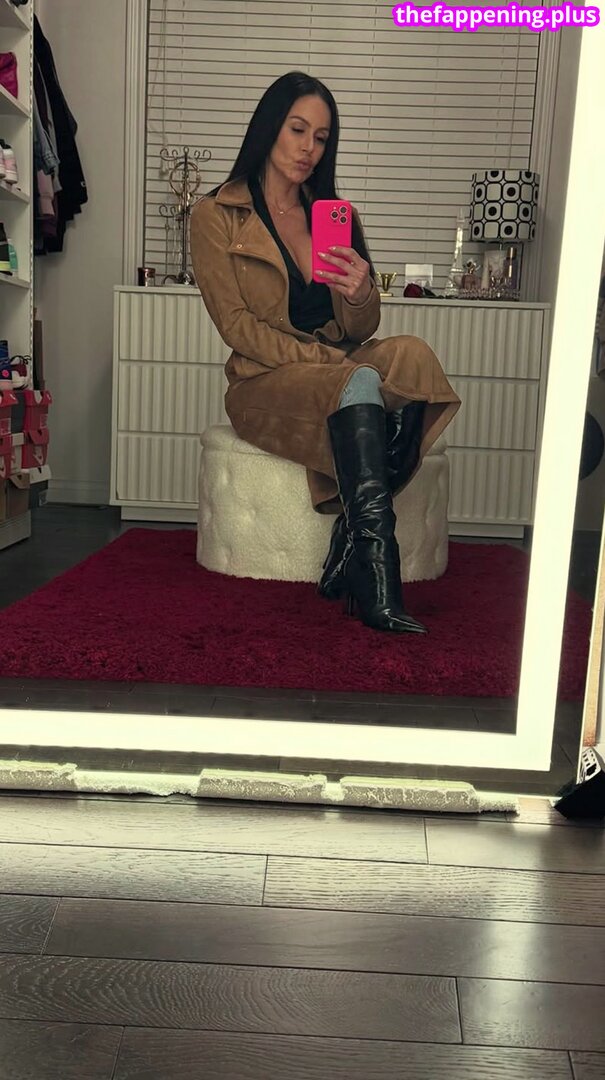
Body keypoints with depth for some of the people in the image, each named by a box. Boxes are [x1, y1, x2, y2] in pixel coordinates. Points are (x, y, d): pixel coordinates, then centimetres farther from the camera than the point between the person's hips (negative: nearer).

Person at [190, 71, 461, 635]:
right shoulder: (216, 215, 4)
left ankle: (349, 554, -32)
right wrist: (328, 361, -20)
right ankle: (376, 584, -42)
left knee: (412, 355, -30)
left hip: (344, 370, 4)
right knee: (361, 382, -35)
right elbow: (235, 324, -7)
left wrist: (359, 294, -14)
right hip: (265, 385, -4)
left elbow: (360, 330, 12)